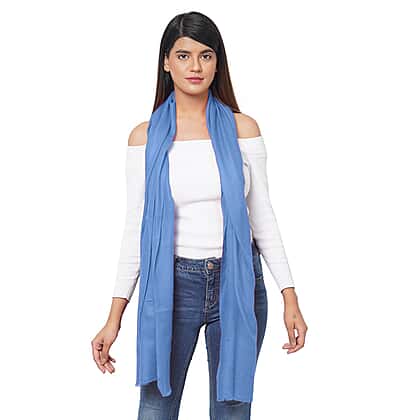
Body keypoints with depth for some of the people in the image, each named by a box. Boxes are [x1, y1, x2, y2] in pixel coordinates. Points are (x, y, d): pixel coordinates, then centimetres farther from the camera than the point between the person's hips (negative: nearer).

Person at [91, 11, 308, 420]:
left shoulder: (243, 128, 1)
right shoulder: (145, 136, 0)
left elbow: (262, 215, 4)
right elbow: (136, 227, 2)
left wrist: (290, 296, 1)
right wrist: (115, 316, -1)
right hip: (171, 282, 0)